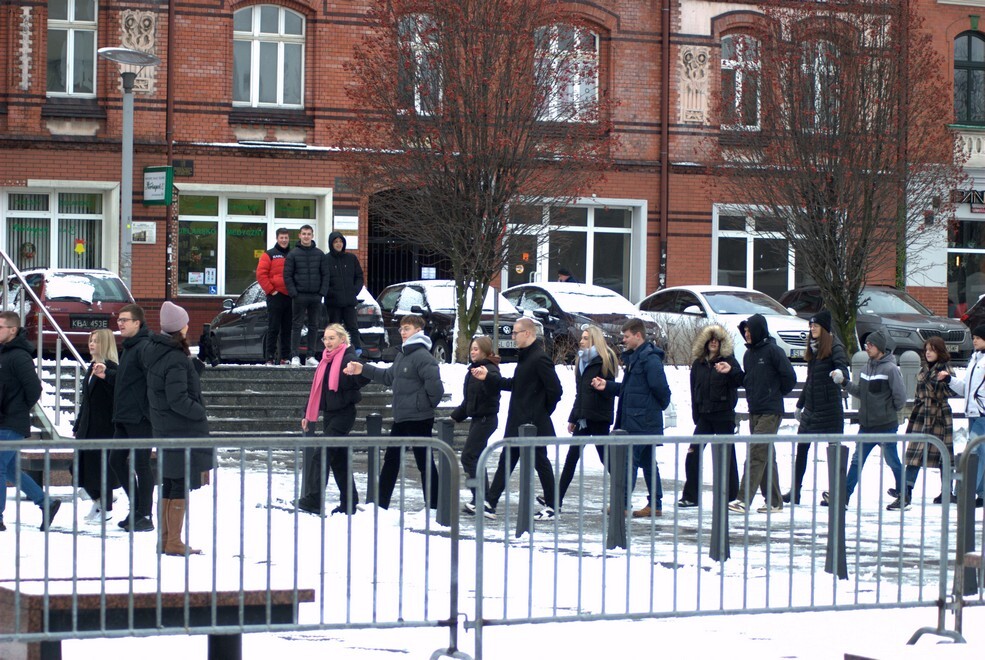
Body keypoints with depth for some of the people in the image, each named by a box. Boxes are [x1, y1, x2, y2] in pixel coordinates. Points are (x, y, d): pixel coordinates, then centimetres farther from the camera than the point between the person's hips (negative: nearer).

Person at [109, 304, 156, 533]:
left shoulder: (144, 348, -14)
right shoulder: (129, 347, 16)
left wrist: (149, 413, -22)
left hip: (140, 418, -10)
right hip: (124, 418, 10)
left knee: (140, 464, -5)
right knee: (117, 460, 13)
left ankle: (145, 516, 1)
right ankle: (136, 508, 22)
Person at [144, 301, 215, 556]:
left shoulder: (153, 351, 6)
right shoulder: (176, 360, -21)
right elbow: (179, 400, -23)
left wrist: (196, 364, 7)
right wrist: (200, 413, -9)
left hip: (164, 429, 9)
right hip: (183, 431, -9)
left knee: (168, 483, 16)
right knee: (182, 484, -2)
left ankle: (164, 538, 22)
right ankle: (174, 542, 1)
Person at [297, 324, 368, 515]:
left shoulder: (348, 359, -12)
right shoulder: (326, 360, 13)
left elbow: (363, 379, -22)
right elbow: (316, 389, 19)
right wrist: (308, 415, 19)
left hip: (344, 413, -9)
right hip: (330, 414, 9)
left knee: (321, 454, -16)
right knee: (338, 459, 11)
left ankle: (313, 500, -18)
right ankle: (349, 503, 17)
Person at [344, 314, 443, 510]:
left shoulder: (422, 356, -18)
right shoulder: (402, 354, 12)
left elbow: (434, 386, -25)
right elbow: (389, 377, 22)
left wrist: (426, 405, -12)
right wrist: (363, 369, 17)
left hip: (418, 420, -10)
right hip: (401, 418, 10)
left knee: (424, 462, -1)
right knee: (391, 459, 14)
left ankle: (433, 506, 6)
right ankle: (380, 504, 21)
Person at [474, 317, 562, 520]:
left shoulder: (540, 359, -18)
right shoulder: (525, 357, 12)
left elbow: (555, 389, -21)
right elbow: (515, 384, 20)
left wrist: (544, 411, -9)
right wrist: (489, 376, 16)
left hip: (534, 423, -10)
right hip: (517, 423, 10)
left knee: (540, 462, 1)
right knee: (506, 460, 9)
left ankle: (551, 507, 12)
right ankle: (490, 503, 12)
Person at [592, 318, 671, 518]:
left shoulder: (650, 359, -16)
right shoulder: (633, 357, 16)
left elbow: (661, 389, -18)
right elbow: (627, 388, 21)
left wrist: (660, 405, -3)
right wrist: (607, 386, 9)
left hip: (642, 423, -10)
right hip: (633, 422, 10)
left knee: (629, 460, -9)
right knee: (648, 462, 12)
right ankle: (655, 504, 16)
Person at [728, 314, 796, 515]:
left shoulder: (772, 351, -10)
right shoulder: (749, 354, 14)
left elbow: (789, 377, -10)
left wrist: (777, 393, 1)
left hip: (770, 413, -8)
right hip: (754, 411, 8)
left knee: (757, 453, -14)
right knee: (767, 456, 10)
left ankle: (744, 500, -19)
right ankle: (774, 501, 15)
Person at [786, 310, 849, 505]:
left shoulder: (833, 347, -8)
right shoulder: (813, 347, 14)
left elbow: (842, 364, -25)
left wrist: (840, 374, -50)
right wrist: (800, 404, 27)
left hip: (829, 408, -8)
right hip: (811, 407, 8)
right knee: (801, 447, 8)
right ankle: (795, 492, 15)